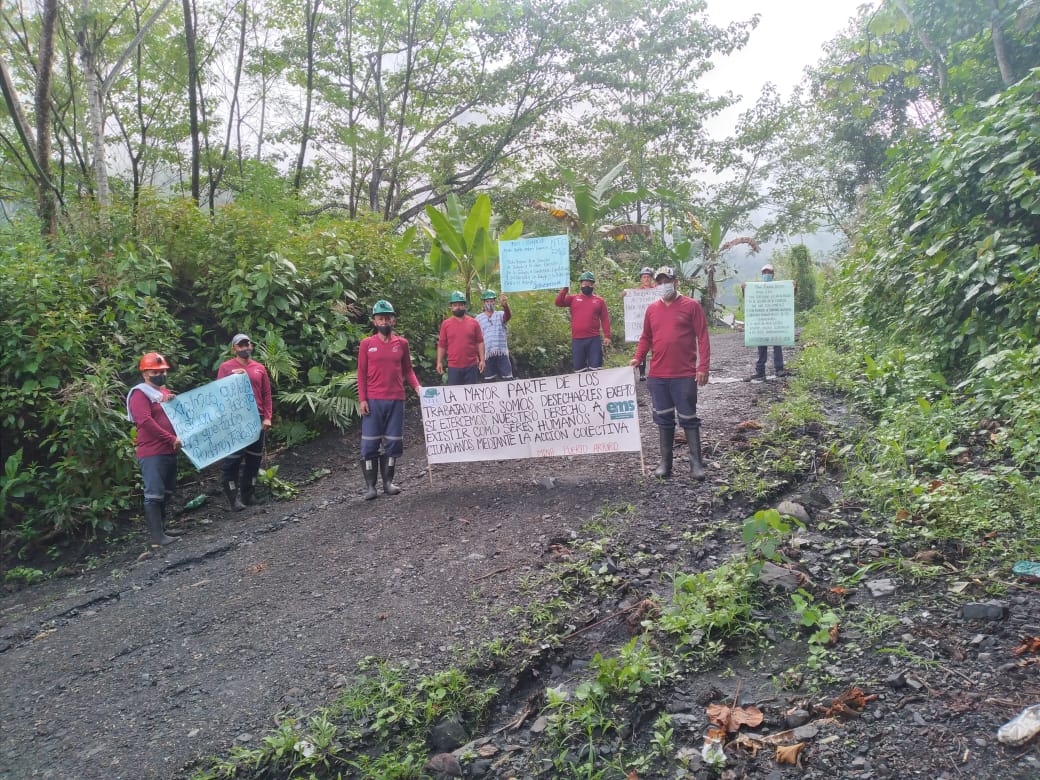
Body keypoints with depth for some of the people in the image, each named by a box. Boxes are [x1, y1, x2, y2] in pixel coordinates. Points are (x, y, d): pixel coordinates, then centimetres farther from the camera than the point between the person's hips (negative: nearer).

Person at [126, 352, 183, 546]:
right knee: (154, 494, -8)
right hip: (152, 453, -9)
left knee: (166, 493, 13)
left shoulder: (165, 391, 19)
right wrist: (172, 439, -19)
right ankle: (156, 536, -7)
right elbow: (146, 422, -20)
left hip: (169, 451, 9)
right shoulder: (140, 394, -8)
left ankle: (161, 528, 22)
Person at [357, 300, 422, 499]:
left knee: (393, 442, 6)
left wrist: (417, 387, -6)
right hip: (373, 400, -2)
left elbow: (408, 369, 11)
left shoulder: (402, 343, 7)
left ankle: (388, 481, 16)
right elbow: (361, 373, 1)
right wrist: (362, 399, -6)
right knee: (370, 443, -2)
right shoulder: (366, 344, 2)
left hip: (396, 400, 2)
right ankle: (370, 485, 6)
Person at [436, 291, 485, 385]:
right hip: (453, 367, 0)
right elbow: (441, 345, 6)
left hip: (471, 366, 1)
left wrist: (482, 360, -1)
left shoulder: (473, 322, 5)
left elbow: (480, 342, 5)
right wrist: (439, 362, 1)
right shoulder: (445, 324, 4)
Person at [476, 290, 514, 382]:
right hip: (487, 354, 1)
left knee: (508, 380, -3)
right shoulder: (479, 318, 11)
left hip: (502, 353, -1)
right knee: (489, 381, 4)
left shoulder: (500, 315, 8)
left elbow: (508, 316, -16)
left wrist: (505, 305, -39)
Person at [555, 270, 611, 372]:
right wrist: (565, 288, -9)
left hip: (594, 340, -1)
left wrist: (607, 336, -3)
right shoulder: (573, 299, 12)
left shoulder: (599, 301, 9)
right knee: (579, 369, 5)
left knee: (595, 369, -3)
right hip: (577, 340, 1)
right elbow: (558, 302, 0)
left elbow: (605, 319, 6)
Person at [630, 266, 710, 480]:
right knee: (663, 418, 10)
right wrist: (637, 358, 0)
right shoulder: (652, 309, 10)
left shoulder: (691, 306, -2)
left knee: (688, 419, 1)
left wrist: (703, 367, -11)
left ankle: (696, 463, 8)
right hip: (657, 376, 4)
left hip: (684, 375, -4)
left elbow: (702, 337, -4)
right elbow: (646, 337, 16)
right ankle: (665, 462, 17)